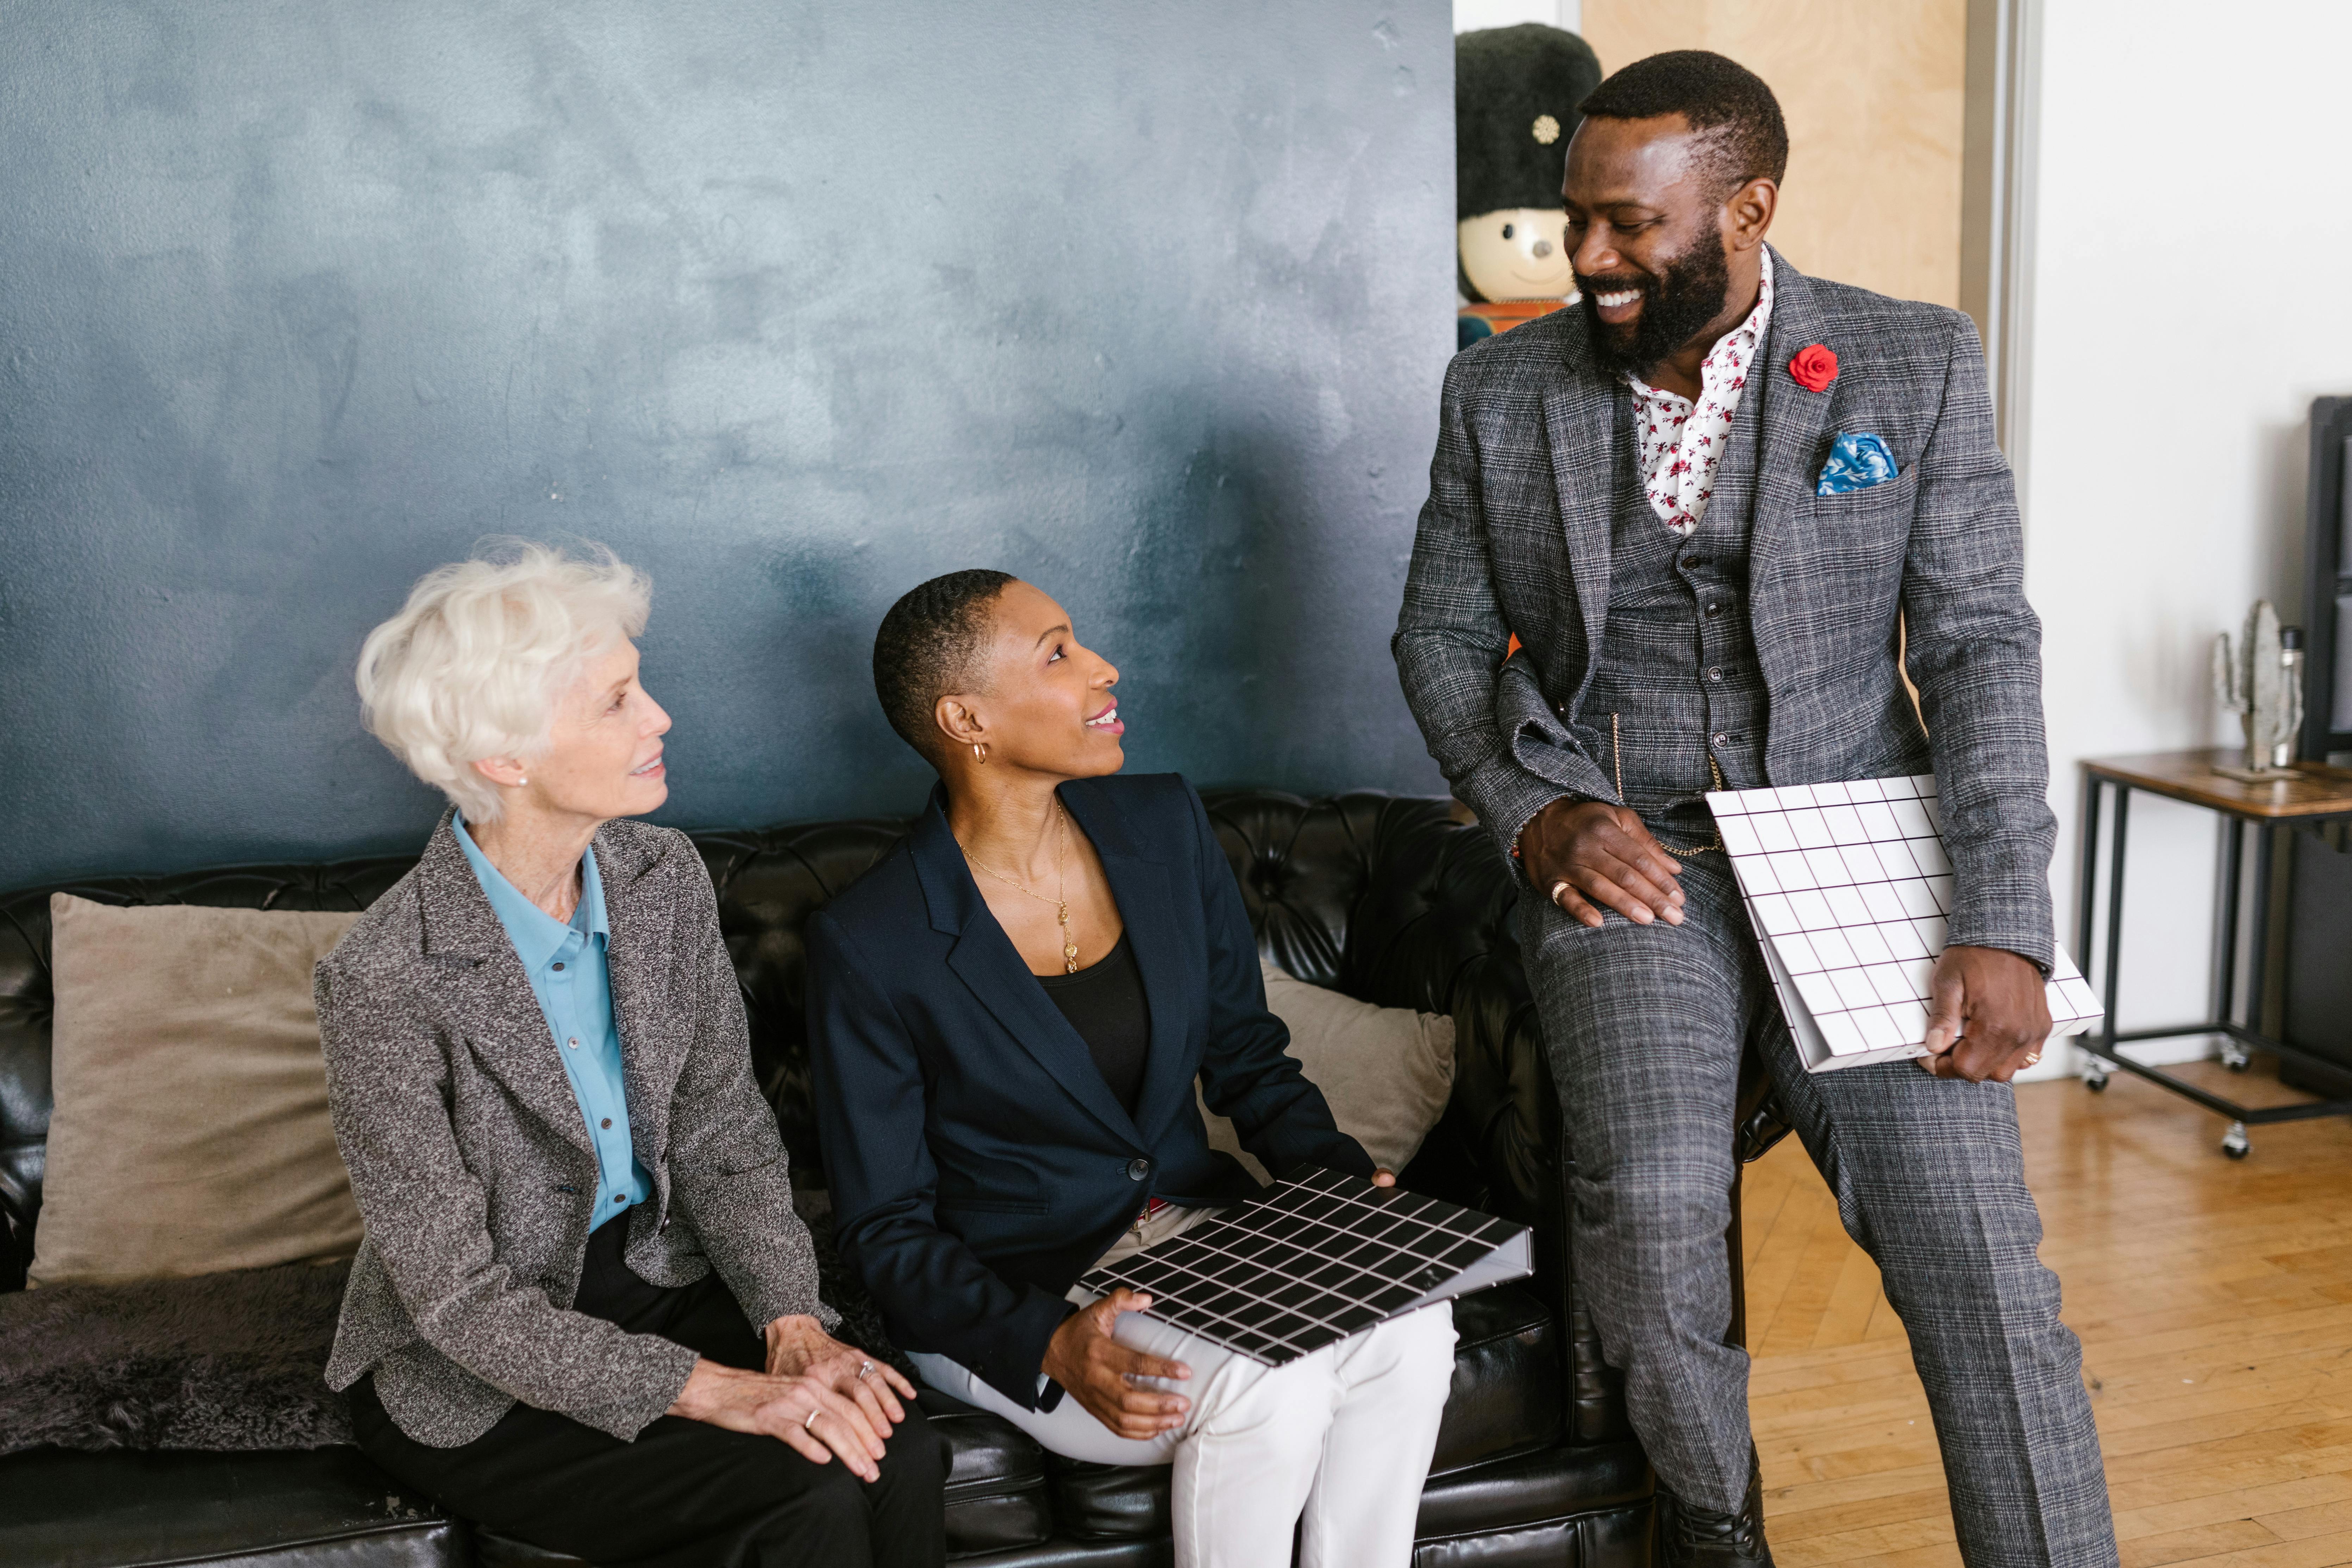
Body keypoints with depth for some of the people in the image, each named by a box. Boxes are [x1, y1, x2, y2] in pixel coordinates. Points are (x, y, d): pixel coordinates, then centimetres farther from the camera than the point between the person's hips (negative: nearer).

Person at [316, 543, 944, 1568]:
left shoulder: (663, 878, -5)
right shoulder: (384, 984, -23)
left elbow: (725, 1138, 1)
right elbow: (459, 1298, -20)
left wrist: (792, 1325, -15)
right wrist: (711, 1392, -26)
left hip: (655, 1273, 5)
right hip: (470, 1380, -5)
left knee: (895, 1447, -20)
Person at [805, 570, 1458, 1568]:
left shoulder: (1164, 827, 1)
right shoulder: (868, 945, -15)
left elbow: (1246, 1054, 12)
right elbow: (884, 1230, -10)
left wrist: (1337, 1175, -7)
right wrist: (1049, 1344, -25)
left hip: (1193, 1224, 5)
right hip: (1007, 1297, -5)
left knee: (1408, 1322, -23)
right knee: (1268, 1388, -29)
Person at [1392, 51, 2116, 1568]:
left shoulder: (1917, 364, 0)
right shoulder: (1503, 390, 5)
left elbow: (1981, 644, -4)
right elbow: (1444, 634, 11)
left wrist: (2003, 929, -13)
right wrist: (1536, 808, -7)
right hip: (1625, 856, 0)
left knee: (1972, 1234, -16)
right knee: (1654, 1196, -22)